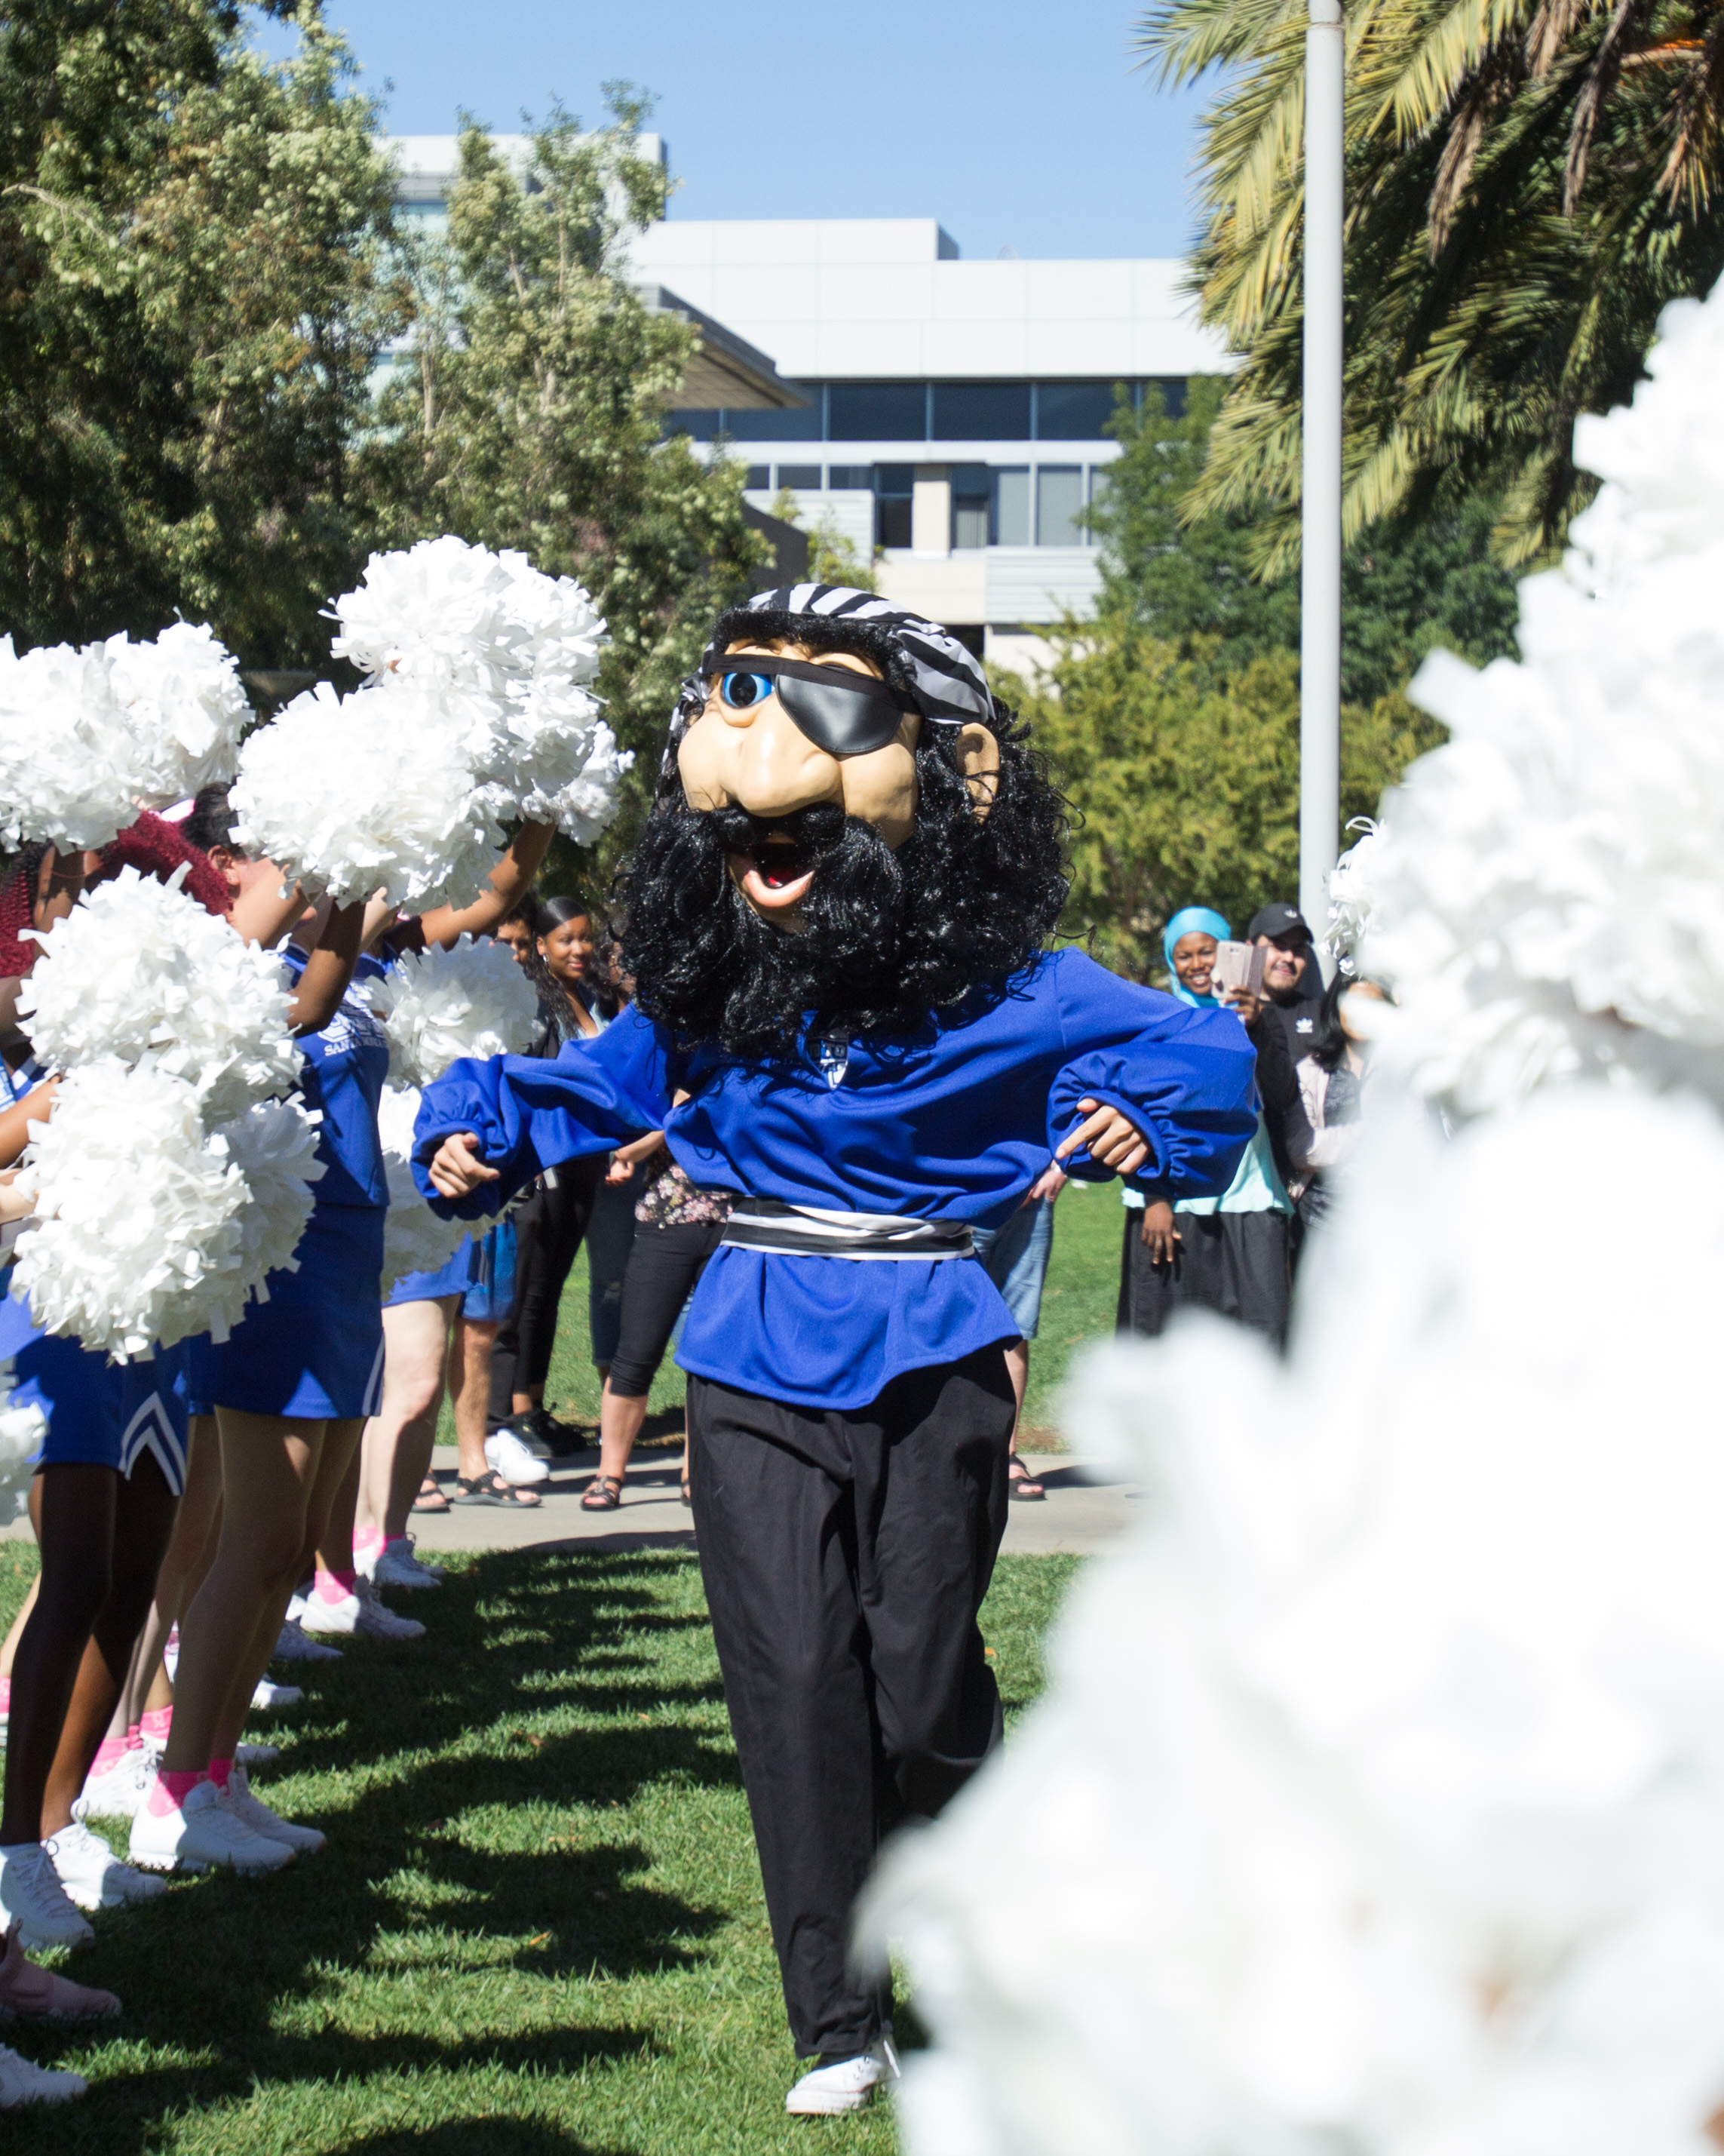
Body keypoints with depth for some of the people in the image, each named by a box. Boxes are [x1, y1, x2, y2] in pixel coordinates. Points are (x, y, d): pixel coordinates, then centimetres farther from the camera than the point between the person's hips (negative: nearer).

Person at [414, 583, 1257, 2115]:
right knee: (795, 1686, -2)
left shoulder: (1000, 987, -5)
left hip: (930, 1355, -2)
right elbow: (598, 1083, 18)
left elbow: (1200, 1054, 2)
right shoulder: (703, 992, 2)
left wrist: (1147, 1128, -17)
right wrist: (482, 1130, 1)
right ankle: (840, 2026, 8)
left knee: (923, 1685, -1)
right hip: (758, 1367, 2)